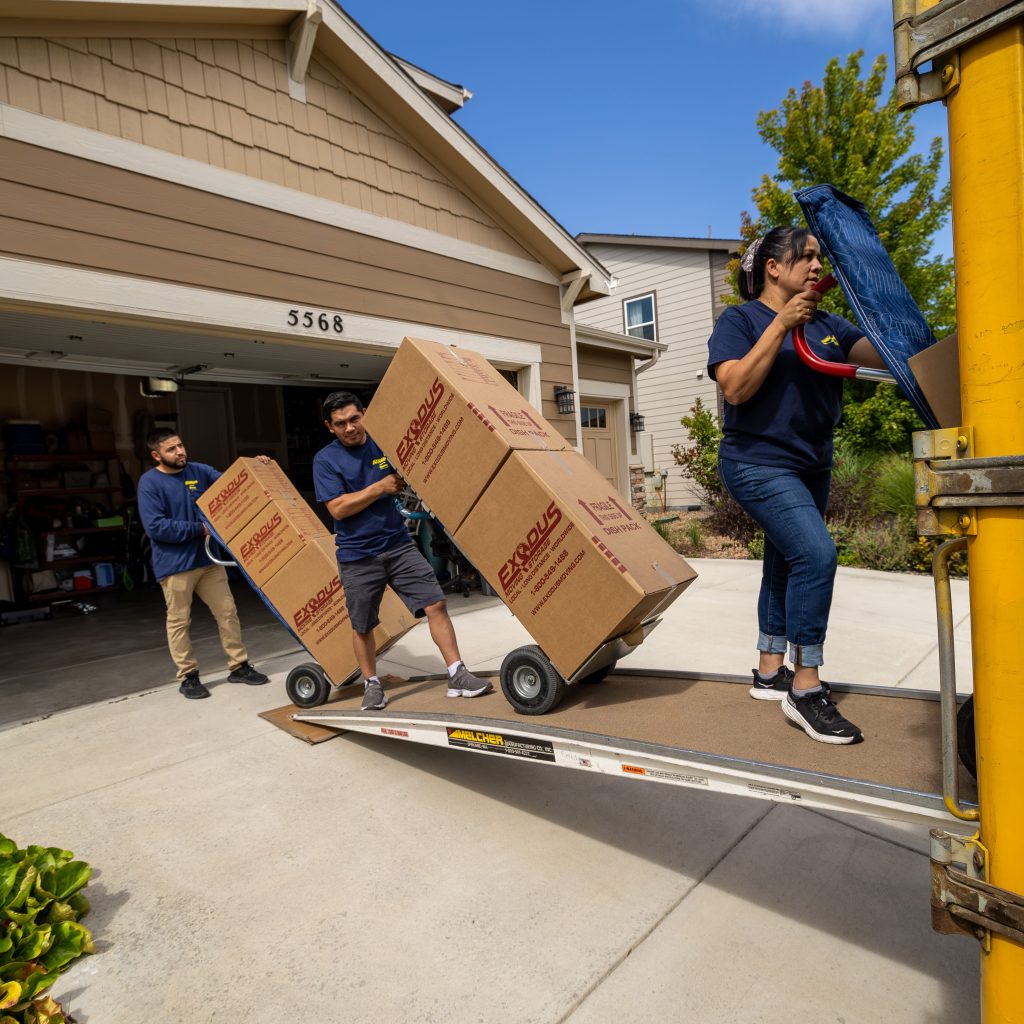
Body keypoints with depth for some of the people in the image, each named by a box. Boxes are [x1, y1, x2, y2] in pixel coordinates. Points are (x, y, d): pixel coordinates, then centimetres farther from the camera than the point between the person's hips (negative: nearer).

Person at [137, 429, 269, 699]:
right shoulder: (150, 482, -10)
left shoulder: (199, 471, 5)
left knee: (227, 612, 7)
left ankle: (239, 666, 19)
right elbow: (155, 527, -18)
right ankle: (188, 677, 19)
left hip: (207, 558, 5)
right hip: (175, 565, -5)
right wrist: (200, 528, -16)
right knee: (179, 622, 6)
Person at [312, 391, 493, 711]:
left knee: (436, 604, -6)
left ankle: (457, 675, 3)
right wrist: (381, 487, -16)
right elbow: (338, 508, -13)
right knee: (362, 626, 10)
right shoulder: (325, 460, -4)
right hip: (357, 556, -2)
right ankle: (372, 684, 30)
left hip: (398, 544, 2)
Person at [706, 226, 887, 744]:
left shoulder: (826, 324, 12)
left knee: (785, 563, 12)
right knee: (815, 552, -21)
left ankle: (770, 671, 26)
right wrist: (781, 325, -20)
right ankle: (805, 688, -11)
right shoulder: (739, 320, -4)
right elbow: (736, 388, -18)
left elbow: (880, 352, 0)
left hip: (811, 466, 8)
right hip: (758, 463, -8)